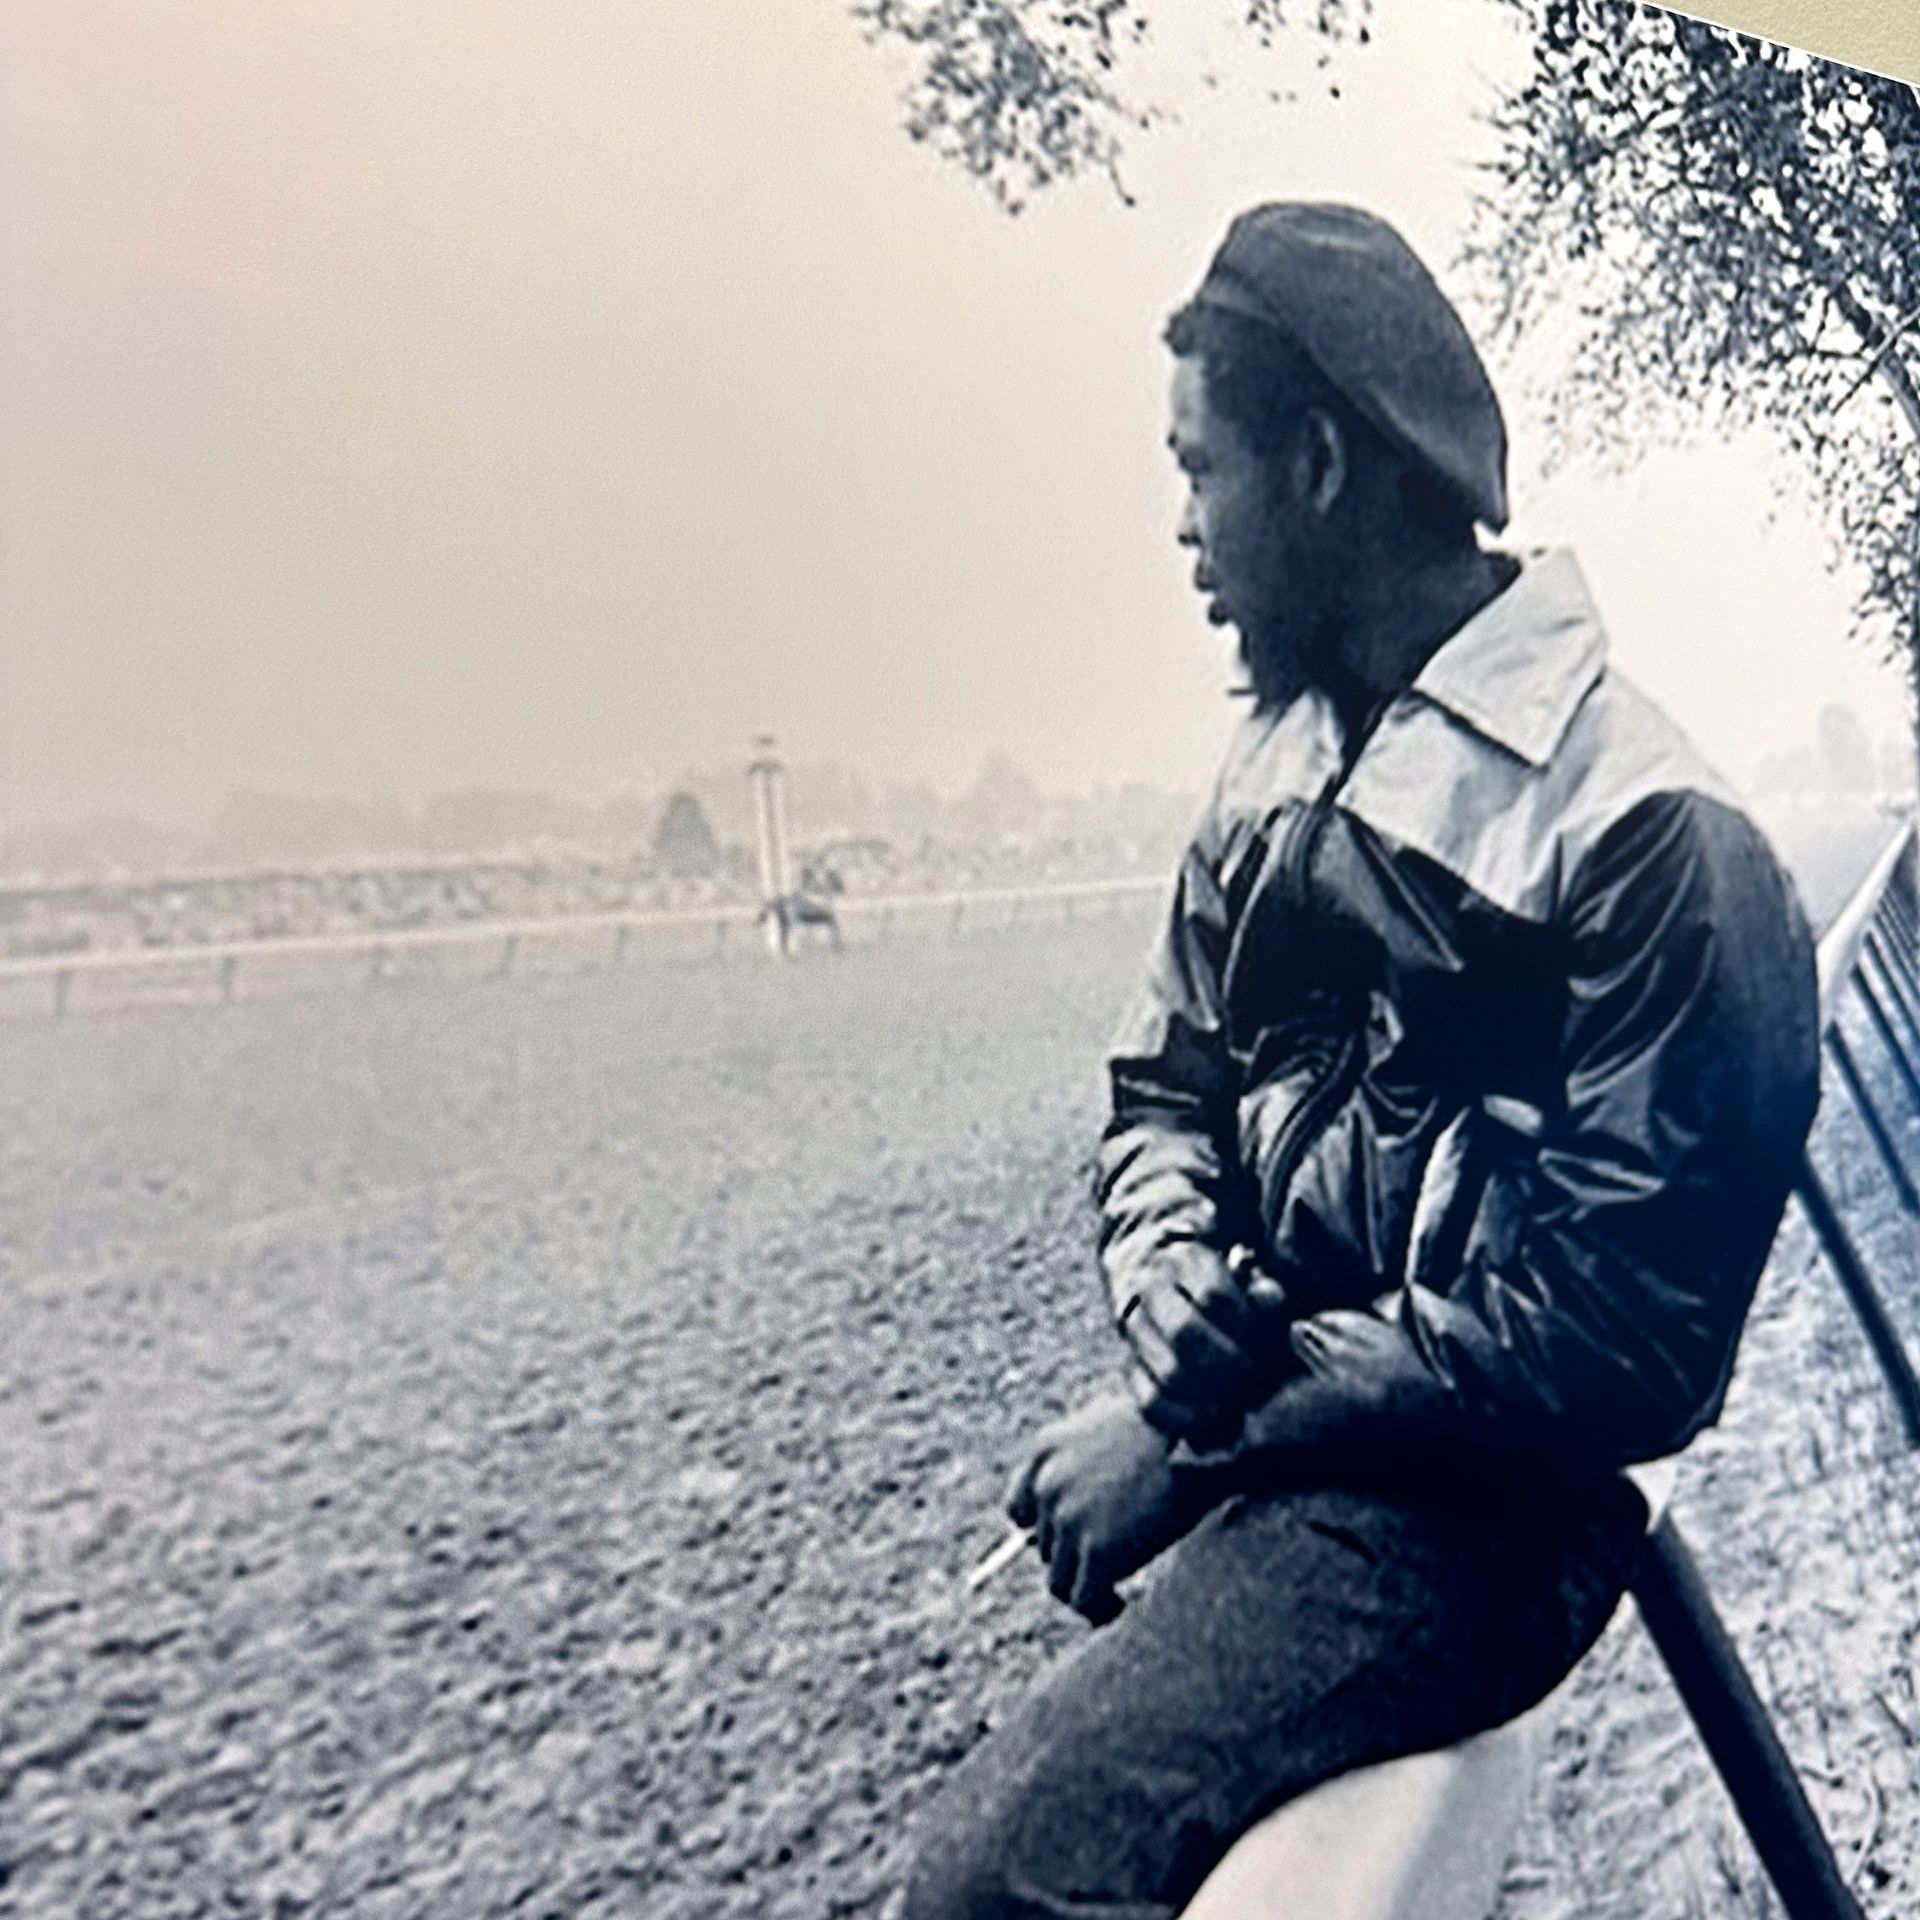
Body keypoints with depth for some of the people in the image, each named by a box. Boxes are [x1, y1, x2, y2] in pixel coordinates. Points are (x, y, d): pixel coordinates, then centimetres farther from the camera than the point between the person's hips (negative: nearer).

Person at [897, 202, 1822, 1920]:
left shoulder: (1644, 827, -14)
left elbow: (1623, 1329, -16)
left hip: (1459, 1490, -7)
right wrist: (1164, 1270, -8)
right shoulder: (1274, 766, 11)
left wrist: (1197, 1438, -15)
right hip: (1244, 1426, 7)